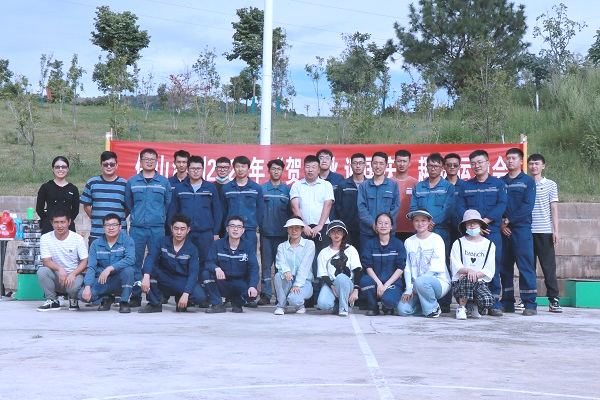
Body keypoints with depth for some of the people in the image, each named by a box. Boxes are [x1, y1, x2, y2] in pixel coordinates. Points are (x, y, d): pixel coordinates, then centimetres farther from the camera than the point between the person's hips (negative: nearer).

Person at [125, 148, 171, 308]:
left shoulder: (164, 182, 8)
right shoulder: (131, 182, 8)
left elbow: (168, 204, 14)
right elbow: (128, 204, 16)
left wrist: (160, 217, 11)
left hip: (157, 228, 0)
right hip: (137, 228, 0)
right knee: (135, 263, 0)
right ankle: (135, 296, 8)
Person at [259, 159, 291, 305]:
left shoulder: (287, 190, 9)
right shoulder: (261, 189, 6)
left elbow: (291, 211, 11)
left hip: (282, 233, 1)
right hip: (266, 232, -1)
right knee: (265, 264, 1)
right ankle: (265, 294, 4)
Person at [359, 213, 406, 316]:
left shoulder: (398, 244, 4)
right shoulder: (370, 244, 7)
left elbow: (400, 268, -3)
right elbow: (368, 267, -2)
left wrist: (386, 285, -14)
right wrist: (379, 283, -18)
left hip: (393, 281, -2)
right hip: (375, 280, 2)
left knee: (388, 300, -34)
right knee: (364, 280, -33)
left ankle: (388, 307, 7)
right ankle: (373, 308, -5)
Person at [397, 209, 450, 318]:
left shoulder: (436, 239, -1)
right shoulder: (409, 242, 11)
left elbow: (437, 267, -10)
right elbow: (407, 268, 7)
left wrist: (415, 286, -15)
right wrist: (409, 289, -9)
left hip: (439, 281, -4)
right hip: (415, 284, 4)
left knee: (420, 282, -38)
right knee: (402, 309, -21)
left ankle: (433, 308, -10)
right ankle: (427, 306, 8)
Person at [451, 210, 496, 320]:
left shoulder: (489, 245, 12)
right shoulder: (458, 243, 9)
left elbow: (489, 270, 3)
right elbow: (455, 266, -3)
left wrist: (476, 274, -15)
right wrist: (468, 270, -24)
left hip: (480, 282, 2)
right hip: (460, 283, -1)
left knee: (487, 300, -30)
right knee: (467, 278, -38)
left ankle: (475, 306, 8)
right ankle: (461, 307, -15)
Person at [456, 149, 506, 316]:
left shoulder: (498, 184, 10)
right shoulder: (465, 186, 15)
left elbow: (501, 206, -2)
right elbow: (460, 208, 4)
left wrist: (483, 221, -13)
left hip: (492, 231, -1)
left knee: (493, 267, -4)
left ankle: (495, 303, 2)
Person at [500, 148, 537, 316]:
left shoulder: (528, 181, 5)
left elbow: (527, 206, -6)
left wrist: (509, 220, -11)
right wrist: (500, 223, -7)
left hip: (521, 228, -4)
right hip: (503, 230, 4)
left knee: (526, 266, -6)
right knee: (504, 266, 5)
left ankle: (530, 304, -5)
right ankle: (507, 303, 12)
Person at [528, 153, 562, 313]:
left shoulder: (550, 185, 6)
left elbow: (554, 208, 5)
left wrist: (555, 230, -2)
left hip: (545, 232, -1)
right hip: (526, 231, 1)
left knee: (549, 266, -1)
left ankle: (554, 300, 2)